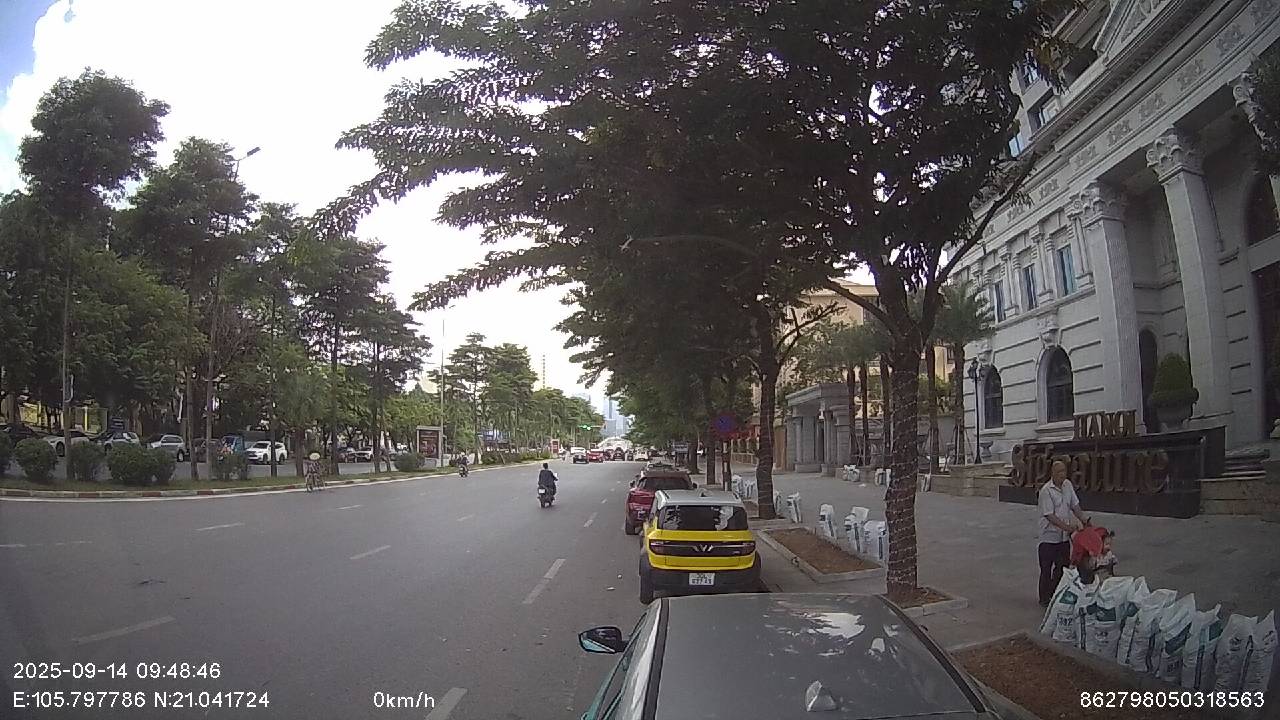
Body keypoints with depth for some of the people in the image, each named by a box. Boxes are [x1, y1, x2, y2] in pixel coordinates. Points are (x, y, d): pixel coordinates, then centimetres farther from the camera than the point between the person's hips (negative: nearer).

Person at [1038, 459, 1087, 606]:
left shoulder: (1068, 485, 3)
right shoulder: (1046, 491, -19)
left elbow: (1075, 505, 11)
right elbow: (1050, 515, -21)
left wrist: (1084, 521, 0)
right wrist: (1067, 527, -27)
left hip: (1064, 536, 7)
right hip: (1049, 536, -7)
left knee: (1063, 566, 13)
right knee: (1046, 569, 3)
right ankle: (1045, 598, 14)